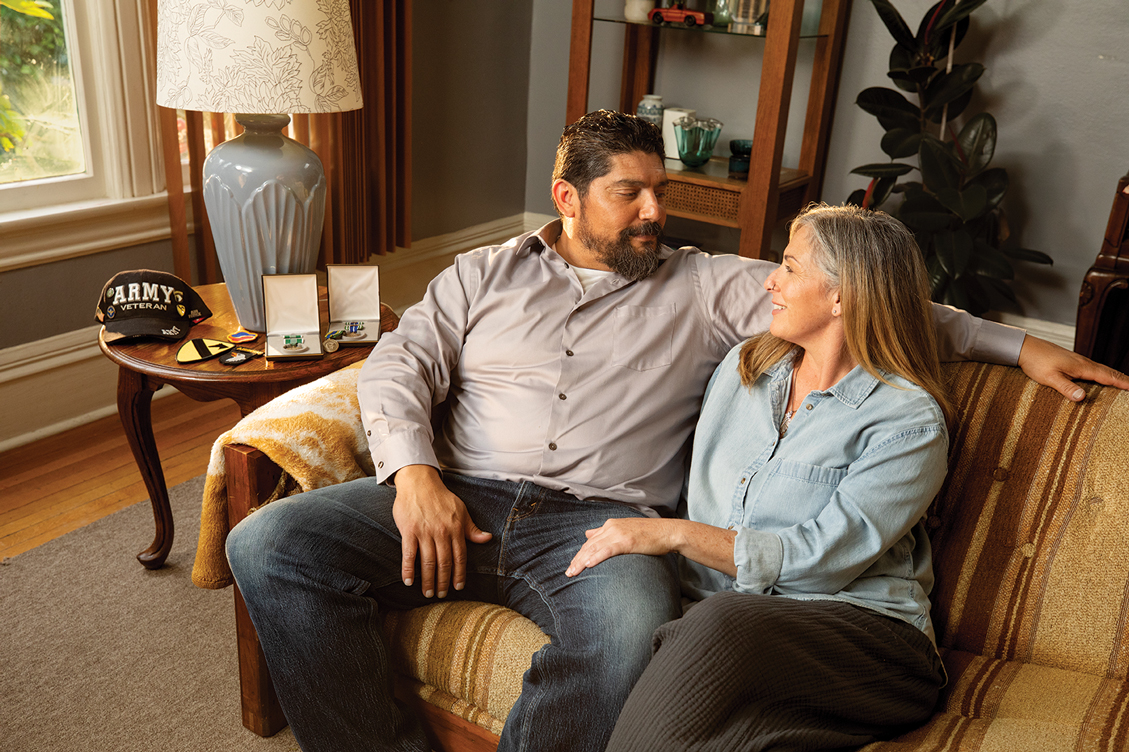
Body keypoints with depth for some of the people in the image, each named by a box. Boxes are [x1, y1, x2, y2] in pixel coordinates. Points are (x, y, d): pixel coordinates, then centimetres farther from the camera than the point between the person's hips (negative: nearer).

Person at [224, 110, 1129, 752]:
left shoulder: (706, 286, 14)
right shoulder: (484, 273, 17)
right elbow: (397, 366, 10)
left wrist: (1015, 343, 8)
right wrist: (414, 472, -10)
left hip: (598, 521, -2)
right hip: (460, 500, 3)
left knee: (632, 636, -37)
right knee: (270, 544, -16)